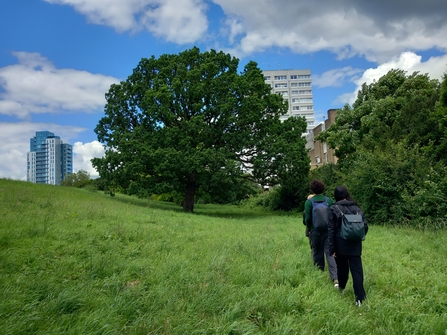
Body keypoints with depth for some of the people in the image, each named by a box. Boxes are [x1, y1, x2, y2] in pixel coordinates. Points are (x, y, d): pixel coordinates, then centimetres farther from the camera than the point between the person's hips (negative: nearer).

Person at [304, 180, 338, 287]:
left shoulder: (309, 202, -7)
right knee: (330, 254, 0)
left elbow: (307, 219, -9)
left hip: (315, 232, -1)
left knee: (317, 254, 12)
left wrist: (309, 229, 9)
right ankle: (335, 278, -12)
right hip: (329, 231, 2)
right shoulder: (329, 200, -1)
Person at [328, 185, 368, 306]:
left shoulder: (335, 209, -9)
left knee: (342, 267, 17)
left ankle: (341, 287, 40)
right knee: (357, 270, 0)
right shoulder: (357, 208, 1)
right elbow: (365, 226, 4)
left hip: (341, 245, -2)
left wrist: (332, 248, -6)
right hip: (355, 245, 2)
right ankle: (359, 298, -5)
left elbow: (331, 230, -10)